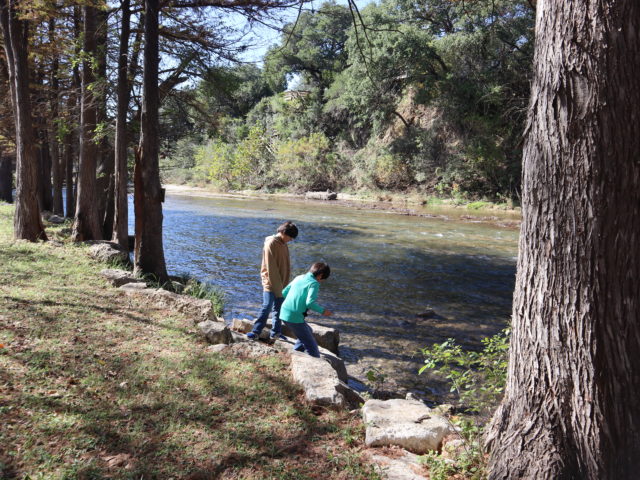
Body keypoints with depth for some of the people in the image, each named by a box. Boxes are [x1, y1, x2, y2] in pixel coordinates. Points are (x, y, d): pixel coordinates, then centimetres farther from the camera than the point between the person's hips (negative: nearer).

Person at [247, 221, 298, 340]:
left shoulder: (283, 244, 11)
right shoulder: (271, 244, -16)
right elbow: (271, 268, -18)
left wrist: (284, 284, 14)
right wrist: (276, 286, -17)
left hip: (281, 283, 8)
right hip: (271, 283, -8)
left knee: (278, 308, 13)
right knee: (266, 307, -9)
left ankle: (276, 332, 22)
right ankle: (255, 332, -4)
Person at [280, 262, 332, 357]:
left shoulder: (298, 278, 14)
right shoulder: (314, 283, -9)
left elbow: (284, 293, 17)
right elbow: (310, 303, -20)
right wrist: (322, 311, -7)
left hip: (284, 313, 8)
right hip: (295, 317, -8)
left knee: (308, 332, 29)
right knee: (311, 344, -1)